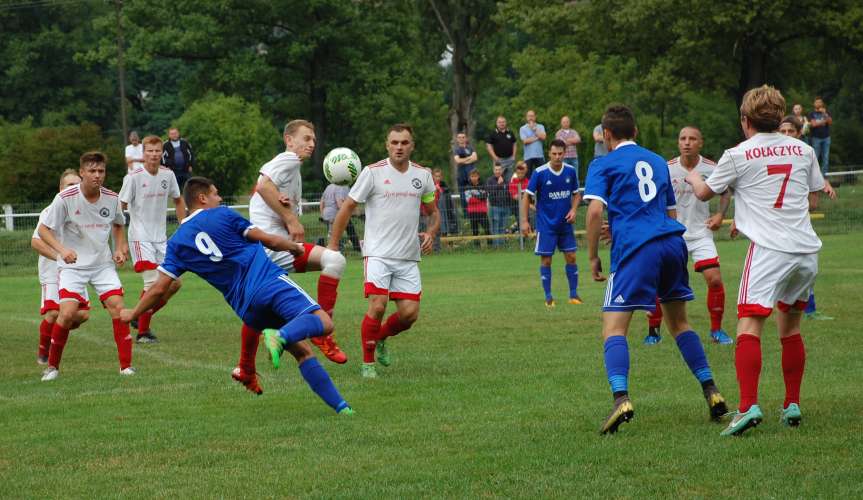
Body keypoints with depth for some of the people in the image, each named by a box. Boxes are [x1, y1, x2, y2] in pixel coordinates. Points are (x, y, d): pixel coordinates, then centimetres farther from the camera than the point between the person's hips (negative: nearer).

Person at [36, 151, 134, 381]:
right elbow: (43, 230, -10)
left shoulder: (112, 198, -3)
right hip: (72, 265, -3)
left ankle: (126, 365, -6)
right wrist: (62, 250, -25)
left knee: (117, 306, -14)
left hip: (103, 263, 3)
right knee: (68, 313, -18)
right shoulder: (65, 198, -15)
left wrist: (120, 249, 2)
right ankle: (52, 366, 2)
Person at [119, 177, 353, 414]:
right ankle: (281, 335, -45)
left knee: (302, 351, 12)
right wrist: (296, 247, 28)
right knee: (323, 323, -18)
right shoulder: (222, 215, 8)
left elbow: (159, 289, 12)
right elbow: (270, 241, 8)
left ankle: (339, 405, 0)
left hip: (246, 305, 4)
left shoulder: (177, 243, 15)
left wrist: (132, 314, 28)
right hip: (271, 281, -4)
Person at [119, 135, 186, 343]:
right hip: (140, 238, -6)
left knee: (174, 283, 4)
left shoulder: (168, 175, 4)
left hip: (161, 238, 6)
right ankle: (142, 332, -5)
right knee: (153, 283, -16)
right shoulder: (134, 177, -11)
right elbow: (120, 209, -9)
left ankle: (142, 317, 20)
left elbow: (178, 201, 20)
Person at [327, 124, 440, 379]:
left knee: (409, 313, -3)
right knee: (377, 306, -18)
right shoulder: (373, 172, -4)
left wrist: (430, 233, -2)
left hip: (408, 257, 4)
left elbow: (433, 212, 20)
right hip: (378, 253, -4)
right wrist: (332, 246, -1)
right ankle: (368, 363, 0)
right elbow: (347, 207, 1)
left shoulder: (423, 175, 7)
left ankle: (381, 338, 29)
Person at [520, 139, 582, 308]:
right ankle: (548, 297, 9)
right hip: (546, 224, -3)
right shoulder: (539, 173, -13)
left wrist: (573, 209, -7)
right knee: (546, 260, -1)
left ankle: (574, 294, 14)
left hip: (565, 223, 3)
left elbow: (576, 193, 11)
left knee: (571, 257, 3)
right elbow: (527, 196, -7)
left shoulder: (571, 171, -3)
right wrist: (524, 221, -12)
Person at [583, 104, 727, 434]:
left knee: (614, 328, -7)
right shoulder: (657, 162, 23)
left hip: (635, 248, -6)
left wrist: (593, 257, 0)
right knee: (678, 323, 21)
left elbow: (595, 210, -8)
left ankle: (621, 398, -28)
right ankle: (711, 392, 15)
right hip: (673, 242, 6)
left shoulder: (603, 165, 6)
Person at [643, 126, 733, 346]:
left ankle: (716, 329, 6)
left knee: (714, 279, -11)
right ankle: (653, 331, 12)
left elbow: (725, 192, 13)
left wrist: (720, 215, -1)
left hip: (700, 233, 0)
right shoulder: (667, 169, -8)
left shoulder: (711, 168, -6)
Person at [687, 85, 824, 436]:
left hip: (769, 249, -5)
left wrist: (693, 177, 36)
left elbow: (704, 193, 14)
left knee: (749, 326, -11)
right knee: (790, 329, 18)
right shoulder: (803, 150, 11)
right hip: (806, 249, 5)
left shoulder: (738, 156, 0)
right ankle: (793, 405, 20)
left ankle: (748, 406, -27)